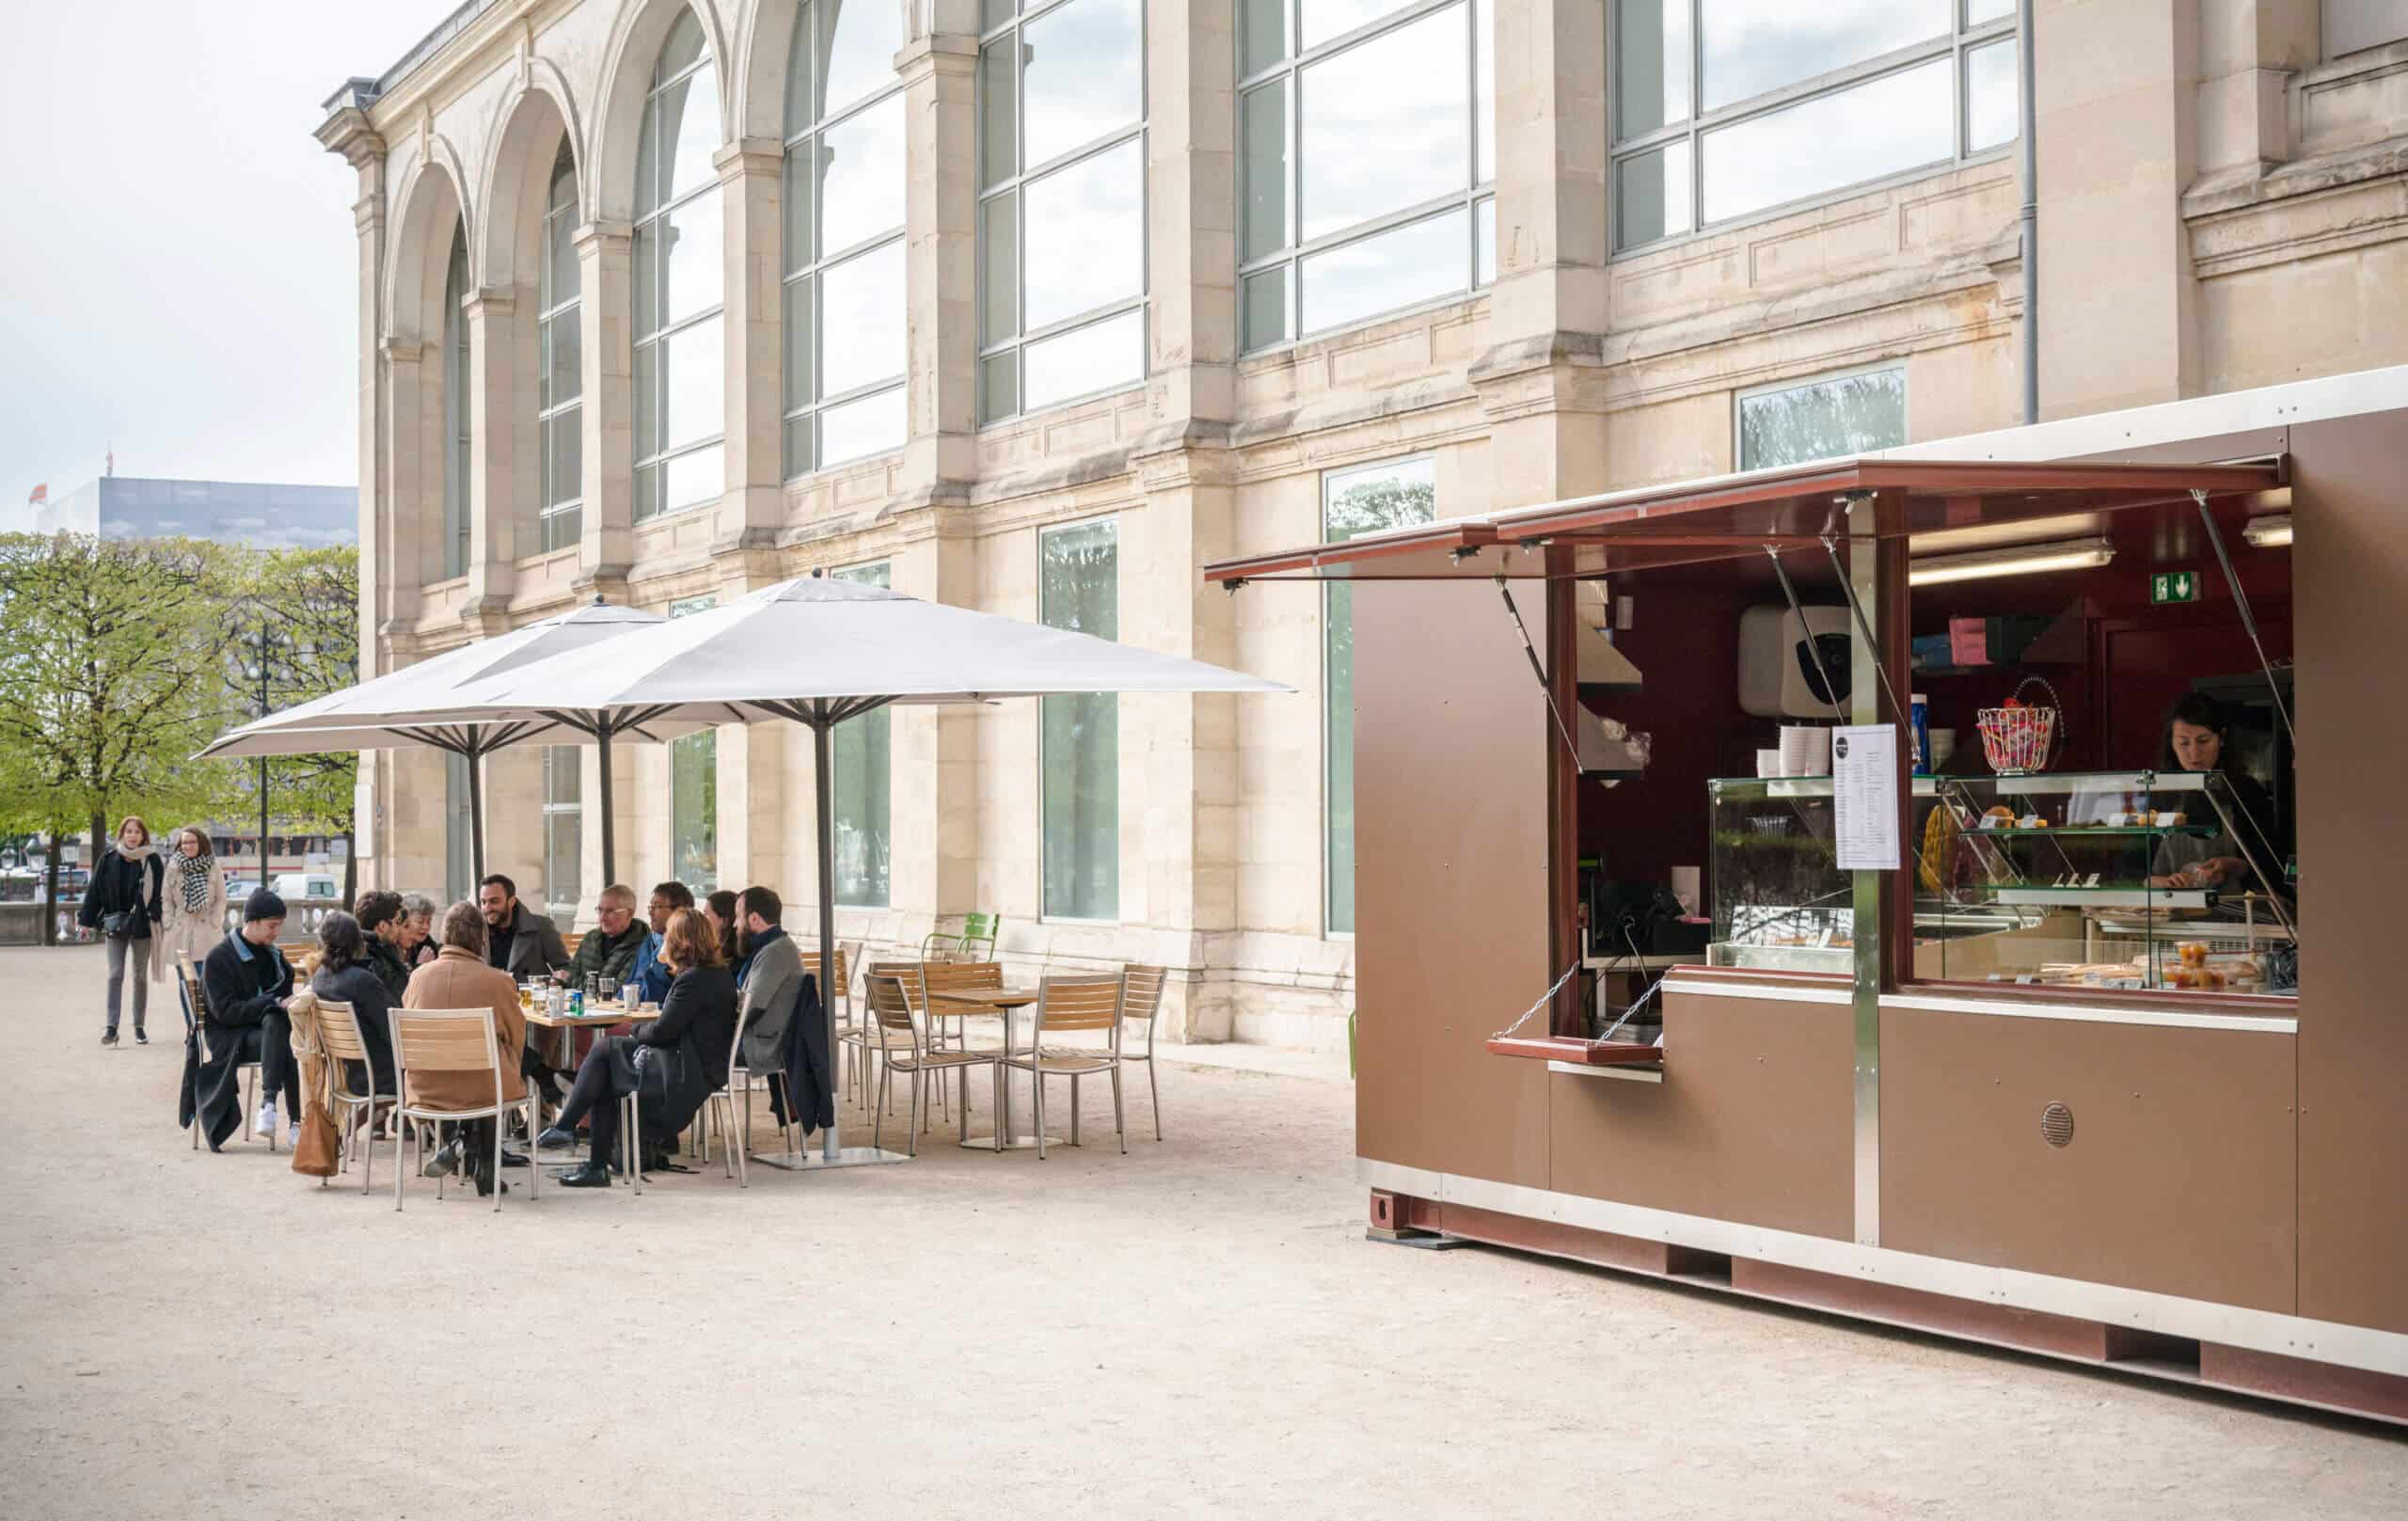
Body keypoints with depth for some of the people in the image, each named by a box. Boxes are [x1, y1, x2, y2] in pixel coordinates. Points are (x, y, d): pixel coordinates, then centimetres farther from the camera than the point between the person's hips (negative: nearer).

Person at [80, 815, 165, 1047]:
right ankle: (111, 1028, -8)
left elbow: (160, 892, -3)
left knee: (141, 977, 9)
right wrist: (86, 920, -1)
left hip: (142, 924, 0)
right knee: (115, 975, -5)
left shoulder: (152, 861, -3)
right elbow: (94, 890, 2)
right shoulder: (109, 860, 0)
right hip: (115, 924, 0)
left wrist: (159, 920, -10)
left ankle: (139, 1027, 18)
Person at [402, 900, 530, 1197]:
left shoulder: (419, 976, -2)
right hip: (482, 1090, -3)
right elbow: (516, 1039, 1)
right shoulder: (499, 981, -11)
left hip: (425, 1089, 4)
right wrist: (508, 1072, 21)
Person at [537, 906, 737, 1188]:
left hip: (686, 1074, -10)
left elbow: (663, 1031, -15)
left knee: (603, 1051, -3)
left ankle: (564, 1128, 5)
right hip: (703, 1067, 10)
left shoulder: (692, 979, -18)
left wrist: (638, 1030, 3)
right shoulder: (720, 973, 12)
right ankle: (598, 1165, 7)